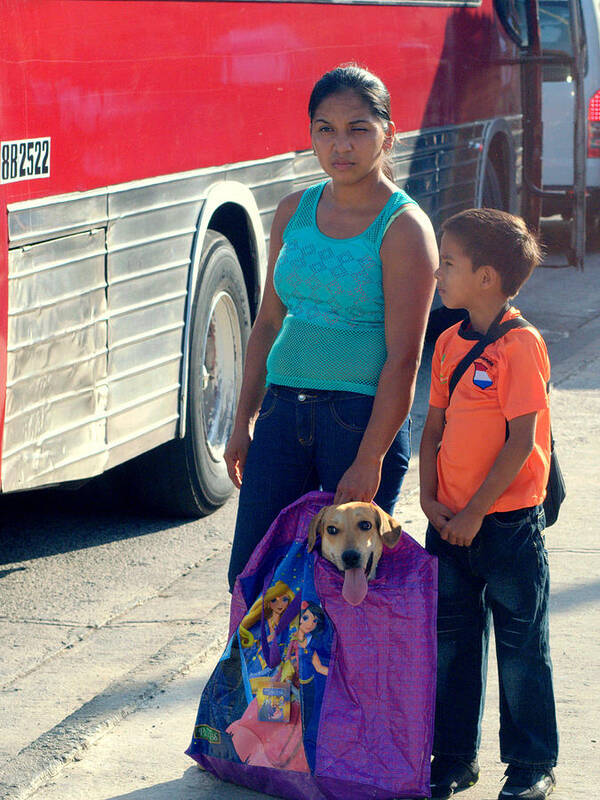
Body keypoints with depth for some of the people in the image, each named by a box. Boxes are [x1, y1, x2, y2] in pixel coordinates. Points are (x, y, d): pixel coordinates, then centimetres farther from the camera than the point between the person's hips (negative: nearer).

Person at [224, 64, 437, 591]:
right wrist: (244, 423, 13)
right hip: (284, 410, 5)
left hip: (363, 416, -5)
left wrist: (370, 461, -18)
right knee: (250, 575, 5)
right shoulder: (294, 212, 9)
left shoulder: (404, 227, -9)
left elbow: (403, 358, -13)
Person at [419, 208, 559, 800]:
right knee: (451, 640, 13)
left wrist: (474, 512, -15)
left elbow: (521, 443, -17)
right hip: (450, 523, 7)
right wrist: (430, 499, 0)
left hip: (507, 522, -7)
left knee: (520, 646, 4)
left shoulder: (520, 346, -15)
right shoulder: (448, 343, 8)